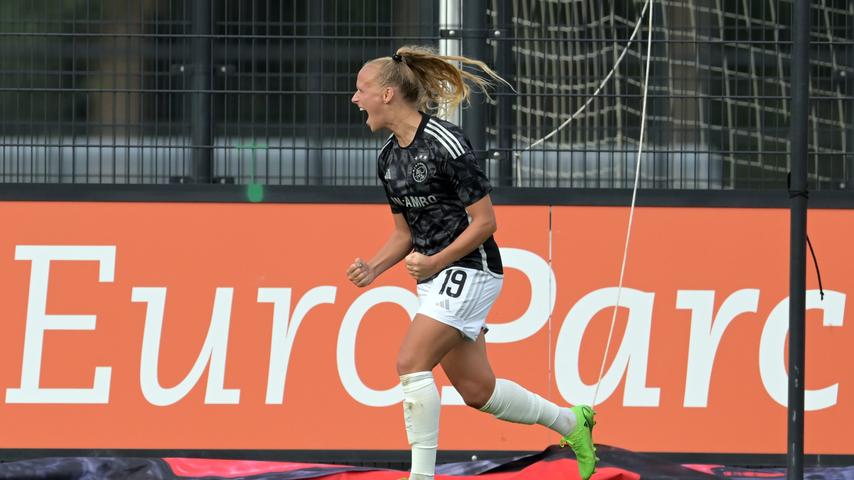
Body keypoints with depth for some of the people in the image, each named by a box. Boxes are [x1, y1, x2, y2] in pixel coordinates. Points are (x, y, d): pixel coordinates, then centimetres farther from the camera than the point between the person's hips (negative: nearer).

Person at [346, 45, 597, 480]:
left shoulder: (445, 143, -17)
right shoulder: (388, 158, 9)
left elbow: (484, 221, -15)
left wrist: (436, 262, -20)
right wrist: (373, 269, 0)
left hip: (468, 271, -9)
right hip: (435, 278, 9)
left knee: (411, 362, -19)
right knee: (476, 389, 10)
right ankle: (570, 422, 29)